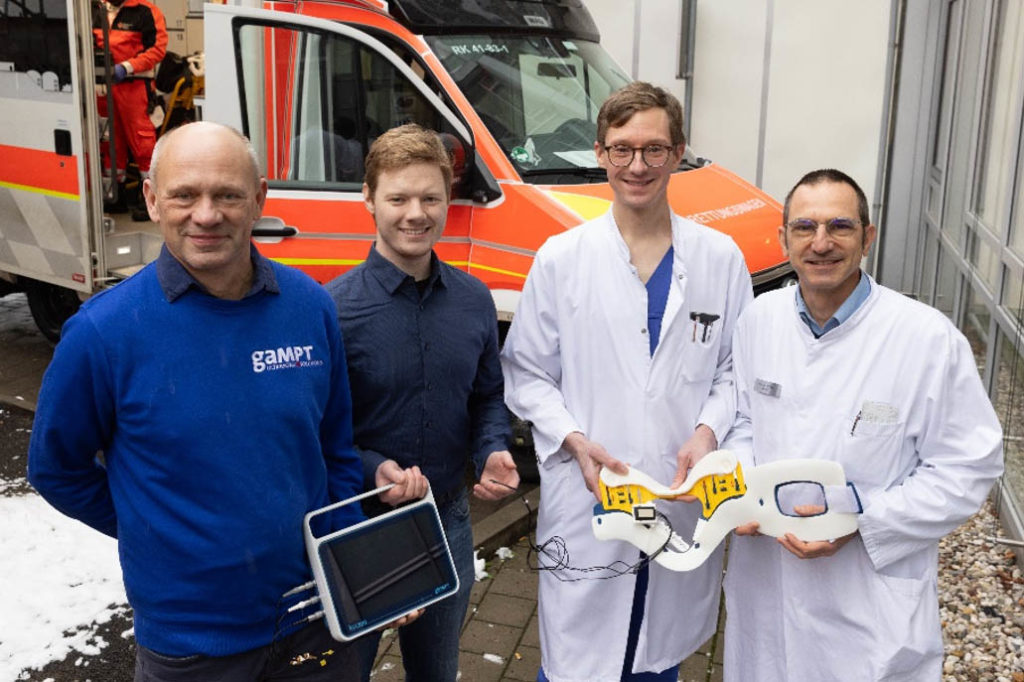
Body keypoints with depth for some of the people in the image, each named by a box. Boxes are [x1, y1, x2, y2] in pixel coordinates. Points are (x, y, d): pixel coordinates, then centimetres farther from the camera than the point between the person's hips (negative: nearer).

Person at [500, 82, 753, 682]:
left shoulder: (721, 259, 2)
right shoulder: (561, 259, -2)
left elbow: (736, 369, 8)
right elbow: (526, 374, 1)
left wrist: (709, 430, -10)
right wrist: (575, 441, -13)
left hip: (685, 500, 2)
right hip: (586, 502, -1)